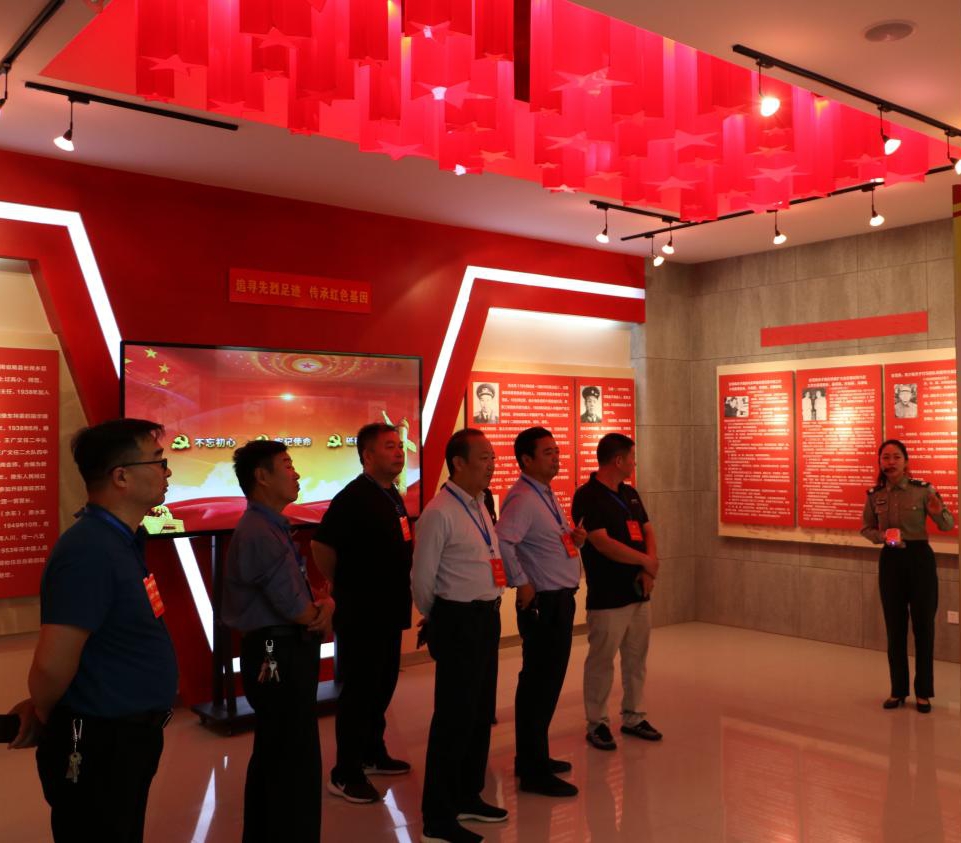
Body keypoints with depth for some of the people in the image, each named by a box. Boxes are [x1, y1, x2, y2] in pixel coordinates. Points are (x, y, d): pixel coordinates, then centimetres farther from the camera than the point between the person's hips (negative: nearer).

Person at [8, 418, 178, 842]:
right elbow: (51, 667, -28)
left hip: (128, 737, 9)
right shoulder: (91, 552, -27)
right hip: (99, 747, -9)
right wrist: (43, 716, -7)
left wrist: (43, 709, 15)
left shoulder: (120, 540, 6)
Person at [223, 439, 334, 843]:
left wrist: (324, 603, -9)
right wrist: (320, 615, 0)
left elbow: (300, 594, 13)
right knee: (297, 762, -2)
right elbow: (296, 608, -21)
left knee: (273, 758, 20)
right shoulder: (259, 533, -20)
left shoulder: (272, 526, 12)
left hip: (282, 654, 10)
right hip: (279, 657, -10)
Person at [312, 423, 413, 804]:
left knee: (383, 685, 19)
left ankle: (372, 754, 35)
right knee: (358, 690, 0)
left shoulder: (392, 496, 10)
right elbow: (321, 546, -19)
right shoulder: (353, 497, -18)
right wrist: (343, 587, -6)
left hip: (389, 611, 9)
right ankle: (345, 775, 12)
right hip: (361, 614, -9)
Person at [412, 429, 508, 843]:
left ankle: (468, 797, 36)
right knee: (454, 717, -1)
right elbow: (422, 579, -13)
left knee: (481, 712, 18)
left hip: (487, 618, 9)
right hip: (458, 622, -9)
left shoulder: (480, 506, 10)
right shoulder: (439, 513, -17)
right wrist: (437, 619, 3)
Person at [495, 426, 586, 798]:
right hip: (543, 603, -10)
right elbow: (502, 541, -33)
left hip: (562, 600, 10)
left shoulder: (546, 494, 14)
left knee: (548, 681, 17)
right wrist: (522, 583, -24)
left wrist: (574, 538, 5)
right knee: (539, 683, -3)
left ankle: (534, 757, 31)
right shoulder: (523, 498, -18)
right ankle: (533, 772, 7)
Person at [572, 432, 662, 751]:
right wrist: (646, 561, -9)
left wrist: (649, 571, -5)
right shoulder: (587, 497, -13)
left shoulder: (630, 494, 13)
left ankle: (633, 717, 28)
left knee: (636, 659, 14)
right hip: (607, 596, -8)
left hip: (639, 592, 8)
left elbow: (647, 532, 13)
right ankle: (597, 724, 15)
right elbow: (603, 544, -20)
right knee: (601, 661, 2)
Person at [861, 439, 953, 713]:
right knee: (894, 626, 9)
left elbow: (949, 525, -5)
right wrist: (882, 536, -9)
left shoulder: (923, 490, -8)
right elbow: (866, 528, 11)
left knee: (923, 624, 4)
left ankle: (923, 692, 17)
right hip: (890, 559, 3)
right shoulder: (874, 495, 0)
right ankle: (898, 690, 21)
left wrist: (938, 513, -27)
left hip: (919, 557, -2)